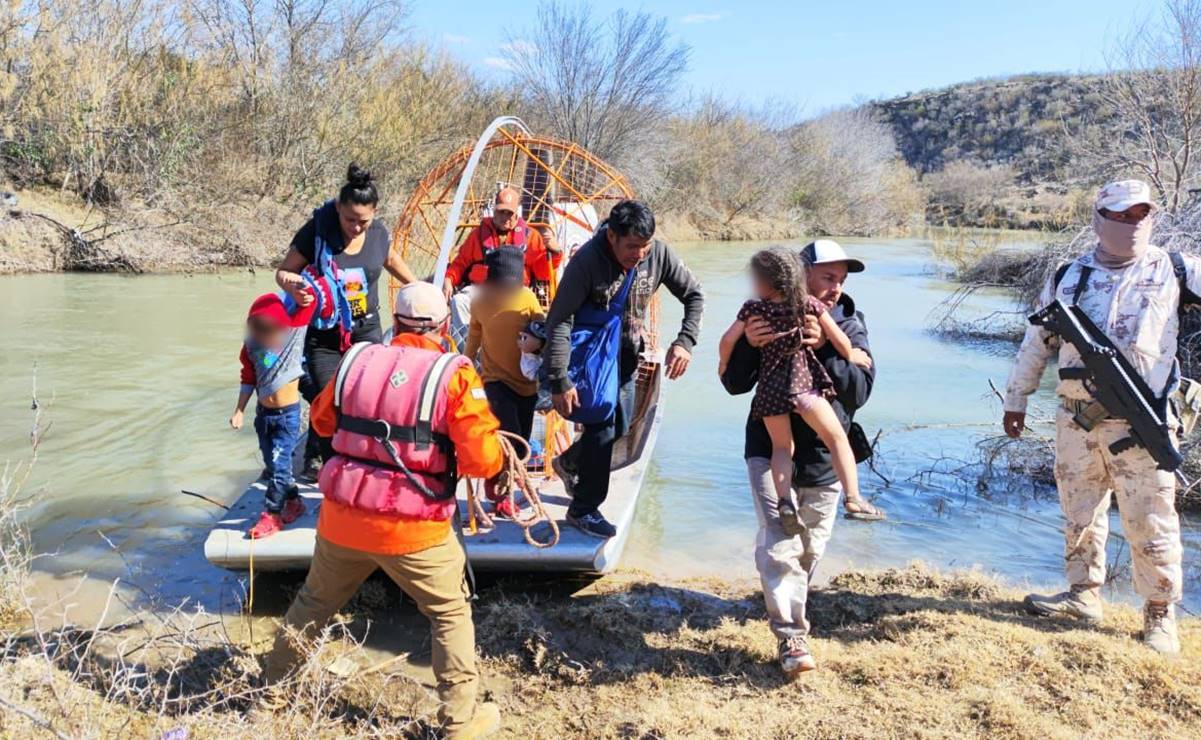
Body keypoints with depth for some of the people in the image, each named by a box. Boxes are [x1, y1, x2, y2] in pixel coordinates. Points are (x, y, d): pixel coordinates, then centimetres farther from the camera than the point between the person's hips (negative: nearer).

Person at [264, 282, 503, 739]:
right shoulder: (453, 374, -12)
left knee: (314, 602, 28)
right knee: (451, 614, 17)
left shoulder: (355, 360, 1)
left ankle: (274, 683, 48)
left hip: (342, 518, 4)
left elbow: (322, 420, 17)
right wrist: (500, 452, 6)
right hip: (413, 529, -4)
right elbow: (484, 460, -16)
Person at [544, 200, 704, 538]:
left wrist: (685, 341, -20)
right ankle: (584, 510, 8)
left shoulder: (659, 253, -16)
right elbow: (559, 321, -27)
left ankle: (568, 463, 42)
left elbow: (694, 295, -5)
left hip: (626, 354, 6)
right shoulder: (586, 262, -29)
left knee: (620, 425, 14)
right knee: (603, 425, -9)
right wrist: (560, 382, -29)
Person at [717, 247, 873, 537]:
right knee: (838, 439, 6)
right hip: (803, 383, -2)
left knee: (781, 447, 15)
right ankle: (853, 498, -9)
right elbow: (840, 341, 4)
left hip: (769, 388, 2)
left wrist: (723, 364, 20)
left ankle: (784, 502, -5)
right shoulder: (808, 304, 3)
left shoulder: (753, 308, 4)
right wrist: (851, 356, 24)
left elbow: (727, 340, 0)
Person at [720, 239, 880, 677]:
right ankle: (791, 637, -3)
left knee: (810, 551, 14)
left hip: (825, 459, 2)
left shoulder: (850, 325, 1)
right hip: (772, 451, -2)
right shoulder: (770, 319, -3)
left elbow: (860, 390, -12)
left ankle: (787, 611, 39)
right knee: (779, 546, -12)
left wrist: (824, 350, -26)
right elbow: (734, 384, -4)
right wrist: (749, 345, -24)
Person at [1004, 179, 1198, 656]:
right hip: (1077, 420, 3)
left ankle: (1160, 615, 16)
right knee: (1080, 513, 14)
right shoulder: (1069, 277, 8)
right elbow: (1037, 341, 15)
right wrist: (1016, 398, 17)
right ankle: (1084, 594, 30)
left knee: (1150, 521, 1)